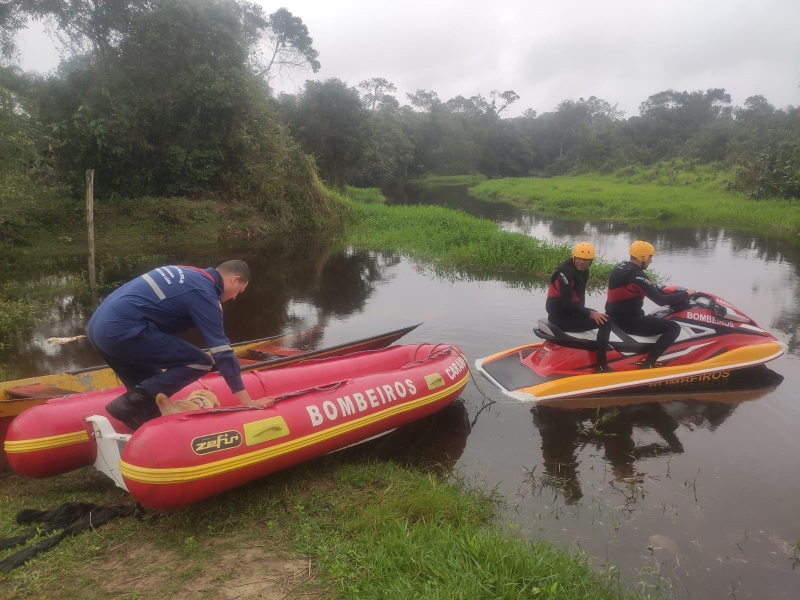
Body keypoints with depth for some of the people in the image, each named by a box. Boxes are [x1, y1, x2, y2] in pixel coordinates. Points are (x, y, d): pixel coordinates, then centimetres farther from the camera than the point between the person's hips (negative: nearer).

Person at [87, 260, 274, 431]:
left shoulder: (186, 273, 20)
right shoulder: (204, 293, -7)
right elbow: (222, 353, -10)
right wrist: (247, 402, -5)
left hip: (100, 326, 10)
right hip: (122, 331, -10)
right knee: (200, 363, -4)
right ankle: (131, 404, -9)